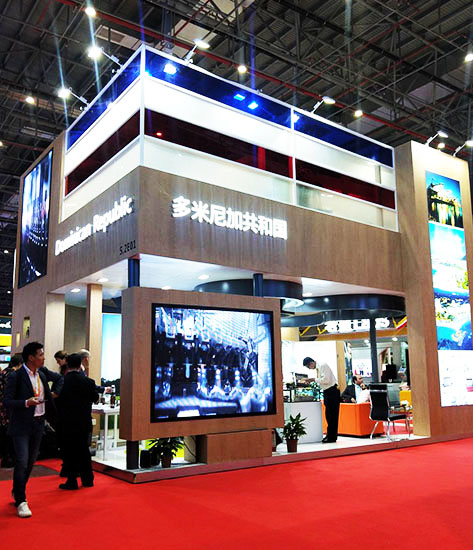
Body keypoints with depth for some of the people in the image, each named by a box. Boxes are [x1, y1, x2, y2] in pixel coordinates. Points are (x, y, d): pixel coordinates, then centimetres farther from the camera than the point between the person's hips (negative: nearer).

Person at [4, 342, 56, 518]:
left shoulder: (42, 376, 10)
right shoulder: (16, 376, -12)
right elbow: (7, 401, -15)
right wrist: (26, 403, -28)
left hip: (38, 424, 7)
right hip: (21, 426, -7)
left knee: (31, 462, 15)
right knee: (22, 462, -7)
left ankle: (17, 491, 34)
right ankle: (21, 501, 3)